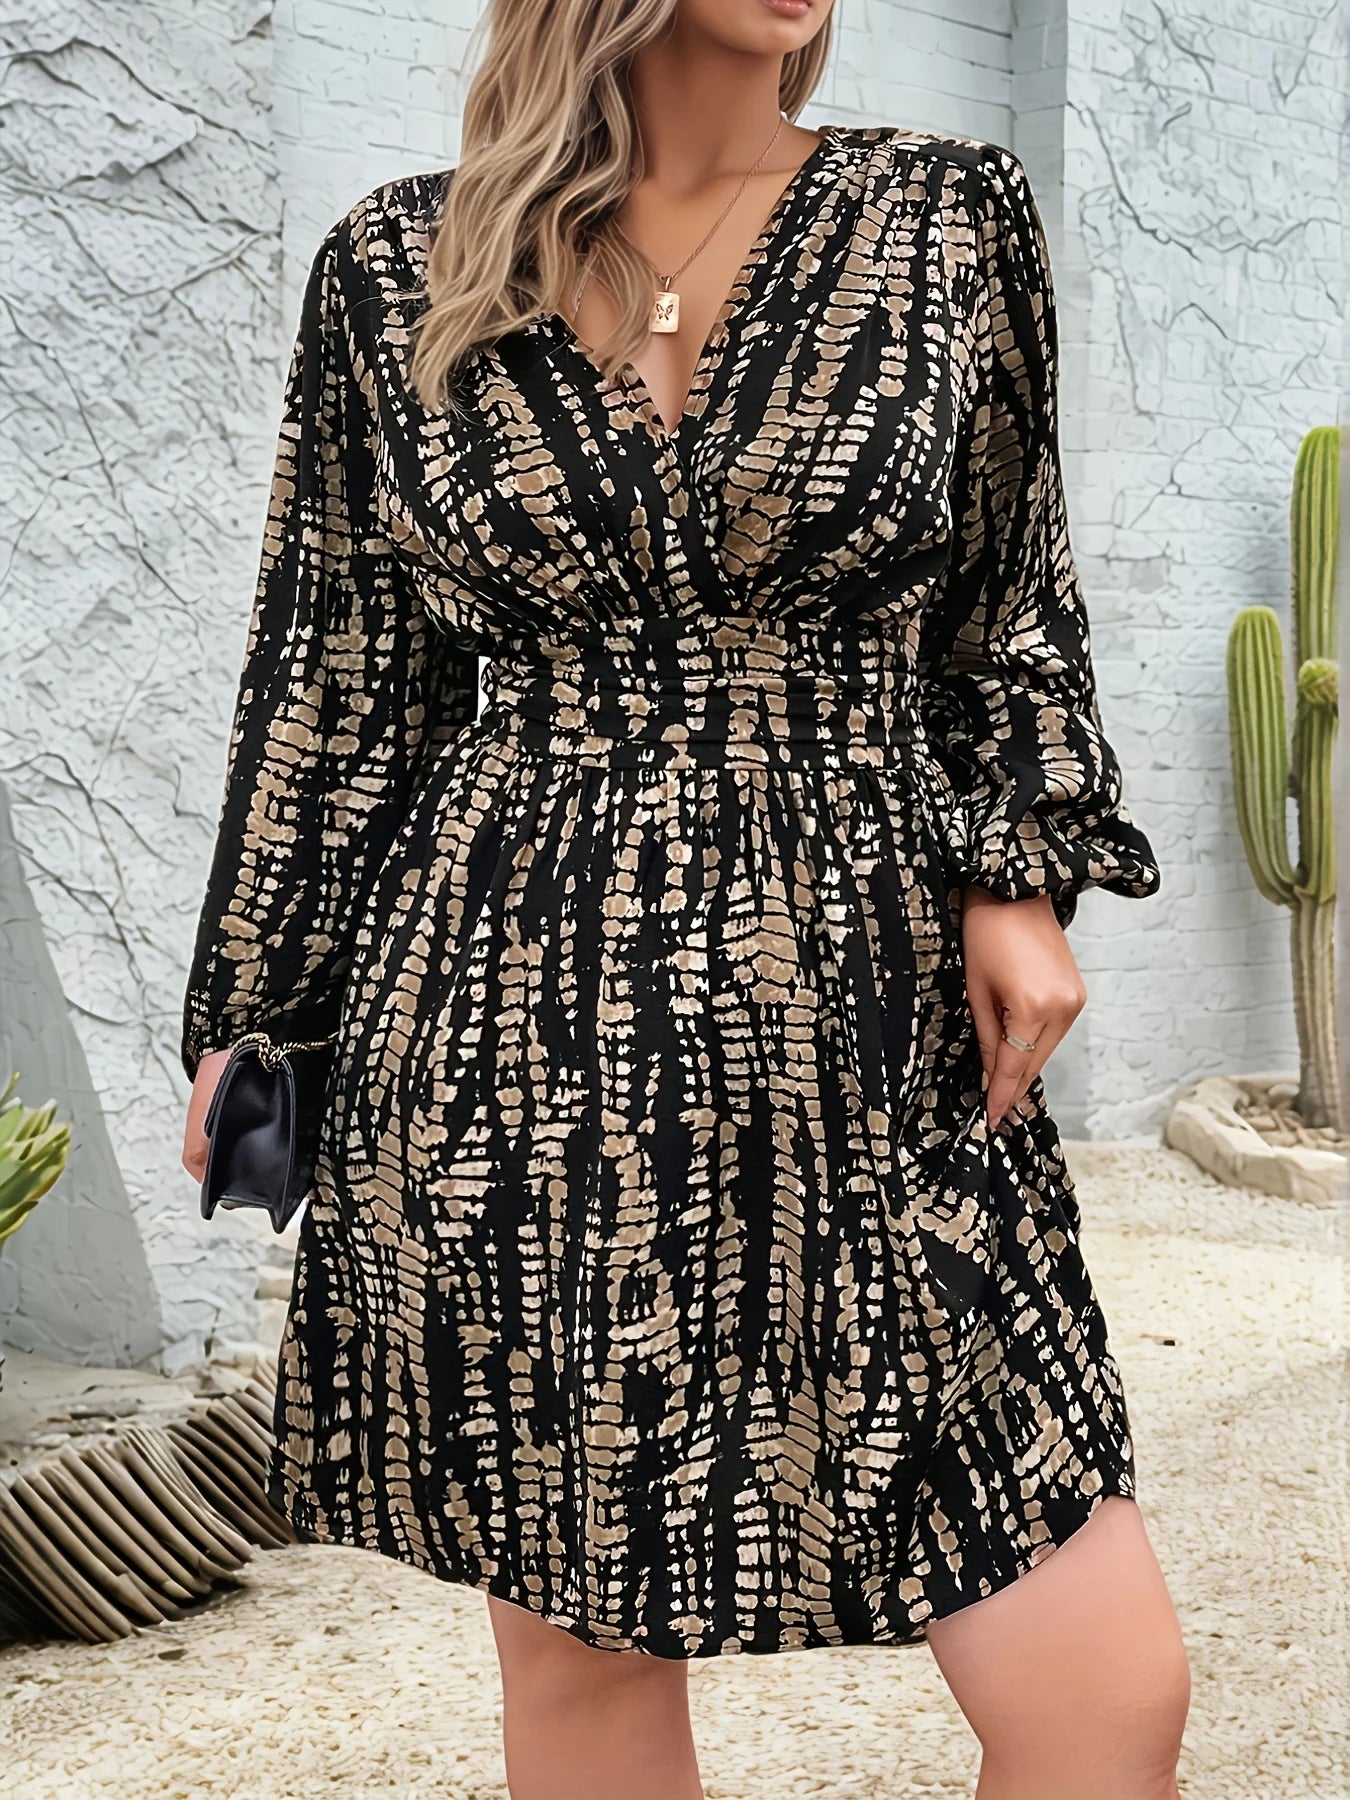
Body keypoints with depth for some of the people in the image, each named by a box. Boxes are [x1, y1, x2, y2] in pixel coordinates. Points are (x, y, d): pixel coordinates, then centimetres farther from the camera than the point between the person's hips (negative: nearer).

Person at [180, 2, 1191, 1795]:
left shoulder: (951, 218, 5)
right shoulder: (396, 272, 4)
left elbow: (1011, 611, 12)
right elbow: (336, 676, 10)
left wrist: (1022, 874, -2)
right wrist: (251, 1011, 12)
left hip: (876, 1038, 1)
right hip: (513, 1048, 0)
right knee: (581, 1648, 9)